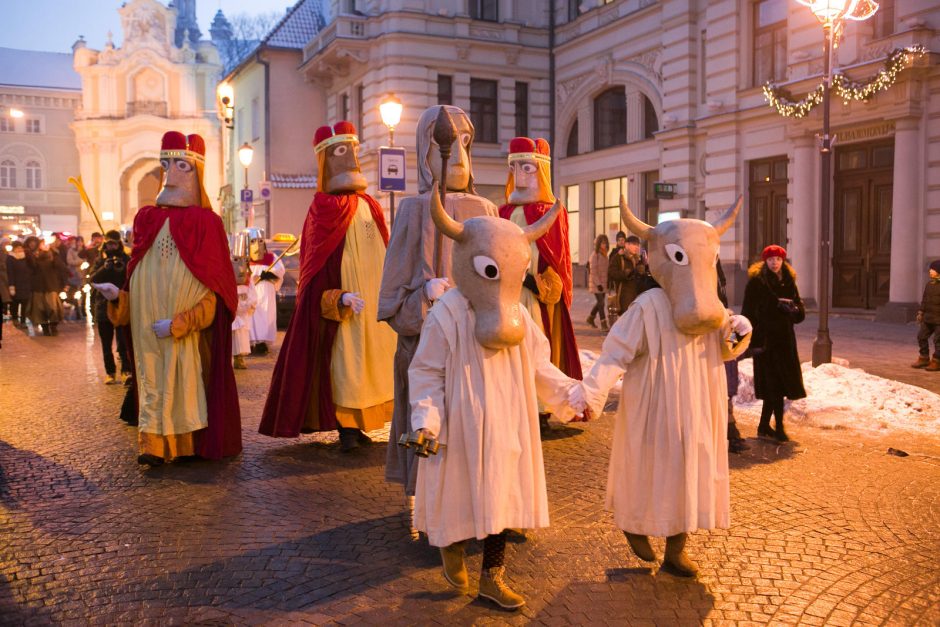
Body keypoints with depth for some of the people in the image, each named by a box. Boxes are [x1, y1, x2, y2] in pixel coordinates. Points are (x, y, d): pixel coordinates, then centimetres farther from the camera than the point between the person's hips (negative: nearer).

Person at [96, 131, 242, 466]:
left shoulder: (206, 222, -4)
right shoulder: (146, 218, 10)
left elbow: (212, 287, -8)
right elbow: (139, 277, 15)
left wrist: (179, 323, -16)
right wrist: (120, 295, -4)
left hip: (190, 330, -4)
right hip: (148, 324, 4)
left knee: (188, 375, -1)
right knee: (153, 374, 3)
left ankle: (190, 441, 10)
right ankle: (155, 442, 7)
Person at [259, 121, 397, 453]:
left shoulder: (369, 206, 11)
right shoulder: (325, 209, -7)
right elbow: (317, 266, -12)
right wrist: (341, 297, -24)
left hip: (375, 300, 7)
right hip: (341, 310, -7)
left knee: (371, 358, 9)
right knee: (343, 360, -2)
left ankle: (358, 425, 18)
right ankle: (346, 429, 7)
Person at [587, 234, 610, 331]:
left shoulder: (604, 255, 13)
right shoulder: (595, 255, -11)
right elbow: (593, 271, -15)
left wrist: (608, 282, 14)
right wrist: (598, 283, -19)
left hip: (603, 283, 8)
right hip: (596, 283, -8)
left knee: (600, 302, 14)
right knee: (601, 303, -9)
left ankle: (590, 318, 33)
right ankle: (603, 324, -6)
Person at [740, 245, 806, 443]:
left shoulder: (788, 281, 12)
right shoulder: (756, 282, -7)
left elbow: (800, 312, 13)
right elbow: (749, 312, -10)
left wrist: (794, 309, -12)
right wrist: (754, 340, -16)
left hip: (784, 338, 6)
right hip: (765, 339, -6)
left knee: (775, 385, 10)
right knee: (774, 383, -8)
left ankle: (764, 426, 21)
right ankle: (779, 427, 0)